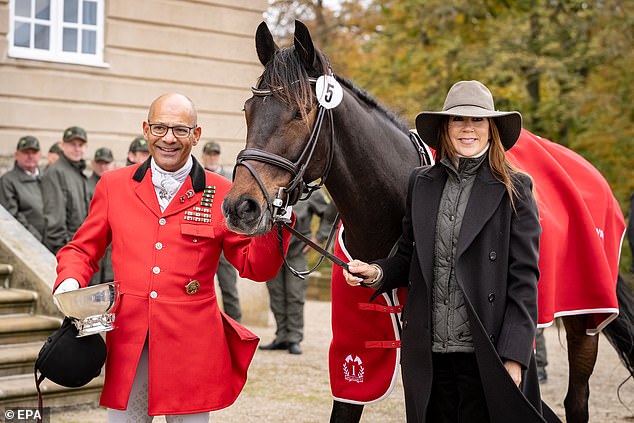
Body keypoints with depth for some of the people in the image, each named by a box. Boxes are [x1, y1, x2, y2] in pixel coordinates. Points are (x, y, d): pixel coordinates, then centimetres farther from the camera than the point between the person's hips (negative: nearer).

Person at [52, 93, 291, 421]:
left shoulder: (221, 194, 1)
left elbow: (255, 267, 2)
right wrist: (70, 282, -6)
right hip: (127, 343, 2)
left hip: (191, 345, -1)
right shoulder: (114, 185, 7)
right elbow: (83, 248, 15)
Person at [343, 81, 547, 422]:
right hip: (428, 354, 4)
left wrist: (513, 358, -12)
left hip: (484, 355, -3)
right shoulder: (421, 183, 9)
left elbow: (524, 280, -6)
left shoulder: (514, 190, -2)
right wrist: (377, 273, -6)